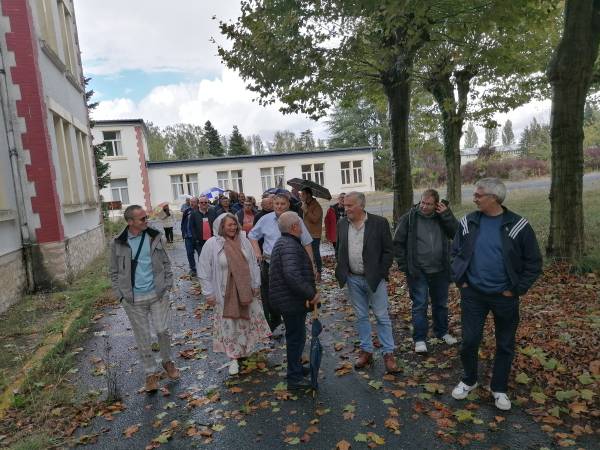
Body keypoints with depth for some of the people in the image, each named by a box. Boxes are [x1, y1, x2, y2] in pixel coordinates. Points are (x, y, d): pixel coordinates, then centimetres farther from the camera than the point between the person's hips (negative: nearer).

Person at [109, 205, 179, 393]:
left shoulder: (154, 236, 0)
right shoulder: (118, 244, -5)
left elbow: (165, 262, 7)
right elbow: (114, 272, 4)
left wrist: (168, 284, 0)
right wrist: (120, 295, -2)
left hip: (157, 294, 1)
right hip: (133, 299, -1)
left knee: (163, 330, 2)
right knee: (142, 338, 8)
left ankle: (167, 361, 29)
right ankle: (151, 372, 25)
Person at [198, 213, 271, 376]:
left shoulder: (243, 240, -2)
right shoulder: (211, 244, -13)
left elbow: (253, 264, 7)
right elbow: (204, 271, -8)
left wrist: (256, 284, 7)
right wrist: (209, 293, -8)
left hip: (245, 290, 4)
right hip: (225, 294, -4)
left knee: (249, 321, 15)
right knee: (229, 325, 7)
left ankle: (246, 349, 40)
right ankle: (234, 358, 23)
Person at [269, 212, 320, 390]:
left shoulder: (284, 242, 11)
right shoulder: (289, 246, -24)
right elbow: (292, 275, -37)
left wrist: (309, 293, 18)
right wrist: (311, 294, -27)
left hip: (289, 299, 10)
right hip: (291, 301, -10)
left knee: (295, 335, 23)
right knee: (296, 336, 3)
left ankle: (297, 367, 40)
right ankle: (294, 378, 16)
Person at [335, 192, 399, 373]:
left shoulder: (379, 222, -10)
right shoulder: (342, 224, 3)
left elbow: (388, 251, -6)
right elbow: (338, 250, 13)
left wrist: (380, 274, -11)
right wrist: (342, 271, 4)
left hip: (374, 278, -4)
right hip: (353, 279, 4)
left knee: (382, 317, 5)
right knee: (361, 317, 14)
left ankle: (388, 354, 17)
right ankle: (366, 351, 27)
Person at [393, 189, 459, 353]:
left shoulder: (442, 217, 1)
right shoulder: (409, 218, -9)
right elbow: (398, 243, -5)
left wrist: (446, 215, -16)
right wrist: (404, 266, -8)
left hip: (440, 270, 4)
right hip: (418, 272, -3)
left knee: (441, 303, 18)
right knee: (419, 305, 3)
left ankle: (442, 332, 38)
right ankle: (419, 339, 15)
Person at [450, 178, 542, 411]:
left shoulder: (518, 225, -10)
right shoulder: (468, 222, -3)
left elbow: (533, 262, -3)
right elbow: (456, 252, 9)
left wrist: (517, 290, -7)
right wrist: (460, 280, 0)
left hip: (504, 296, -1)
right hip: (473, 294, 1)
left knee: (505, 345, 13)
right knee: (469, 341, 6)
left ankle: (499, 389, 33)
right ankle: (469, 380, 31)